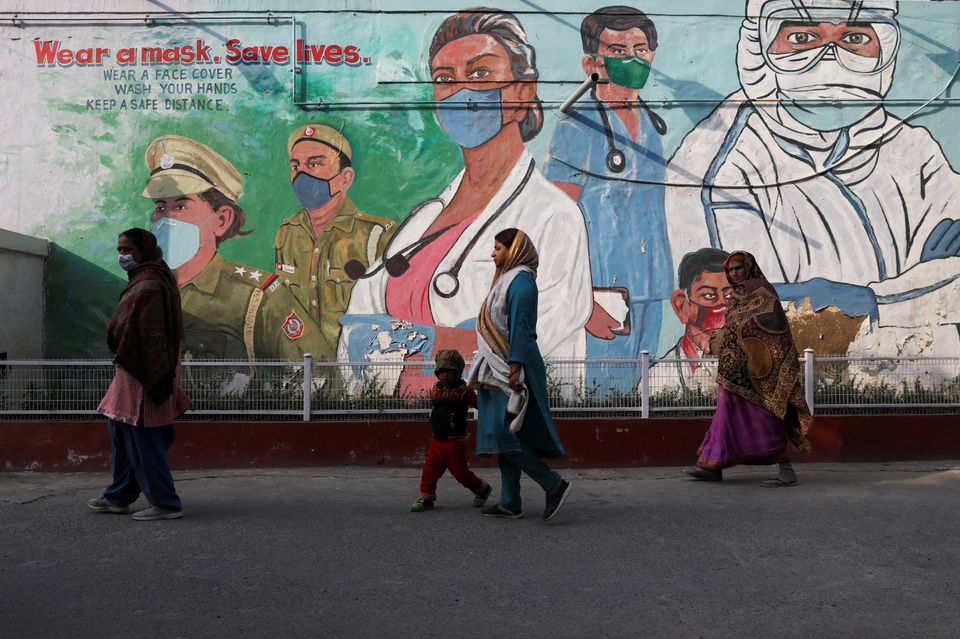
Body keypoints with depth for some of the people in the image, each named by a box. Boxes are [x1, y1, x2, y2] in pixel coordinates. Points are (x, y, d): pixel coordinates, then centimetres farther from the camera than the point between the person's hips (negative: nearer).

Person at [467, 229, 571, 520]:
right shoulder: (508, 280, 19)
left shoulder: (520, 281, -11)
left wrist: (515, 366, -25)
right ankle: (510, 503, 13)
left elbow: (520, 327, -19)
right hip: (500, 369, 10)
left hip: (512, 368, -10)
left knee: (502, 432, -14)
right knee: (503, 435, 9)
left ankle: (554, 484, -9)